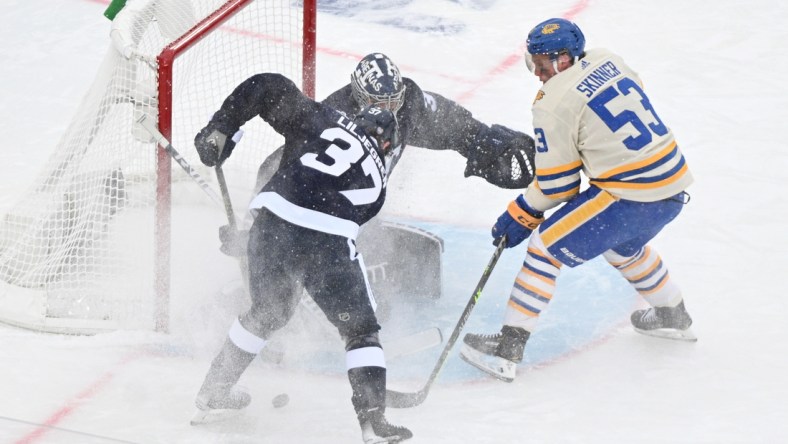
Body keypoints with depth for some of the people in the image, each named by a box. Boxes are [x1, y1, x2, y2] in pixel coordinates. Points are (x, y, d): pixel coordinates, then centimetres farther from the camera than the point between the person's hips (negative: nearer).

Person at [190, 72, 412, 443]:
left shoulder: (323, 119, 22)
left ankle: (213, 392, 38)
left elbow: (267, 88, 11)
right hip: (327, 241, -2)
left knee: (269, 311, 28)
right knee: (360, 329, 15)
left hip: (273, 219, 2)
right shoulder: (376, 179, 24)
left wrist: (219, 129, 16)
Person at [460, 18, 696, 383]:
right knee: (622, 243, 36)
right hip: (674, 187, 8)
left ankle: (507, 349, -1)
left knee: (547, 247, 1)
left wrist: (521, 216, 9)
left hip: (631, 198, -8)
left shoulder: (554, 104, -11)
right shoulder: (608, 61, 8)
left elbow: (556, 184, -5)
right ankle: (673, 316, 53)